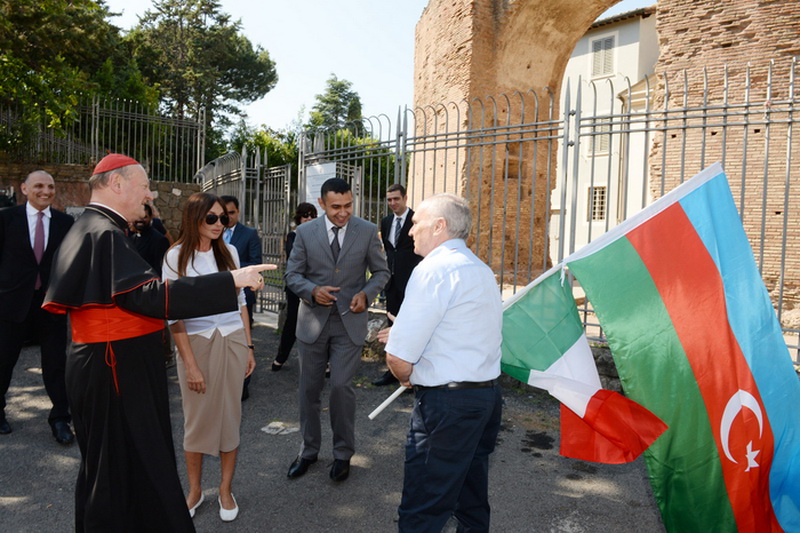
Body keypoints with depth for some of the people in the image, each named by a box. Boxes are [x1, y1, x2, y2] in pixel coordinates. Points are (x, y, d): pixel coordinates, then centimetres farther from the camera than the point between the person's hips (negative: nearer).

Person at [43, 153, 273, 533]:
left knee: (107, 467, 23)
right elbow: (149, 294, -29)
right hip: (116, 371, -11)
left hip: (109, 366, 11)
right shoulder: (104, 233, -20)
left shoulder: (90, 229, 13)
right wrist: (231, 281, -29)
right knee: (122, 468, 2)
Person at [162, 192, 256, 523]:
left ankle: (226, 490, 25)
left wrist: (249, 347, 8)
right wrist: (190, 364, -11)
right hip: (196, 343, -2)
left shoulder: (228, 252, 3)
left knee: (230, 416, 9)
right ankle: (194, 490, 28)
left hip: (232, 341, 3)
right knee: (197, 418, 9)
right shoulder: (177, 256, -7)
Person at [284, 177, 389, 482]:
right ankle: (309, 450, 30)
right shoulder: (305, 232, -1)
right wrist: (312, 291, -17)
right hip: (313, 320, 2)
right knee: (309, 388, 11)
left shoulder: (367, 231, -3)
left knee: (341, 386, -5)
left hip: (349, 321, -2)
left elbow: (381, 272, 5)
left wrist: (366, 294, -14)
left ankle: (343, 454, 17)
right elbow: (292, 274, 3)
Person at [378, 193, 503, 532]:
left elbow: (398, 357, -19)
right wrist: (404, 332, 21)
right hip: (488, 395, 10)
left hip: (447, 402, -9)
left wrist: (406, 377, 3)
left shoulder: (433, 269, -14)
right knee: (472, 501, 22)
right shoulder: (482, 271, 14)